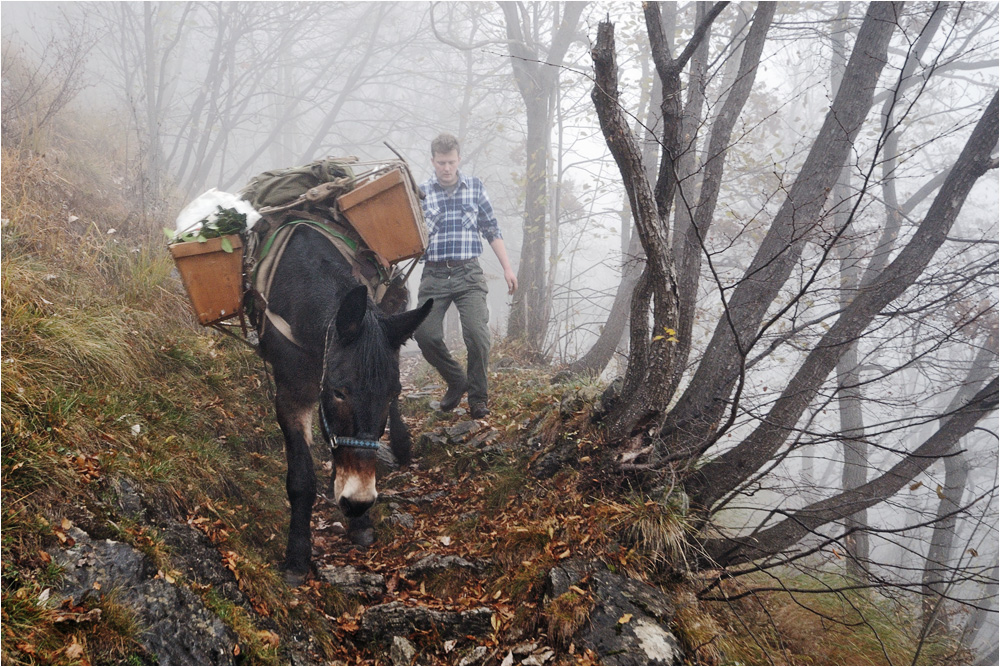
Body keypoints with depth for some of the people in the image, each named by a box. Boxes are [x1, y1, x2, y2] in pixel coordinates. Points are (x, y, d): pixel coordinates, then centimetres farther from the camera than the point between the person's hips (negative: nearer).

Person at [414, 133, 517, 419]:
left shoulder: (474, 187, 10)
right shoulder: (421, 192, 7)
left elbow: (491, 229, 13)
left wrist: (507, 268, 8)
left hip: (468, 273, -1)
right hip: (434, 274, 1)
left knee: (477, 333, -15)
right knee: (425, 334, -8)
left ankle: (478, 396, 4)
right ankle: (457, 381, 18)